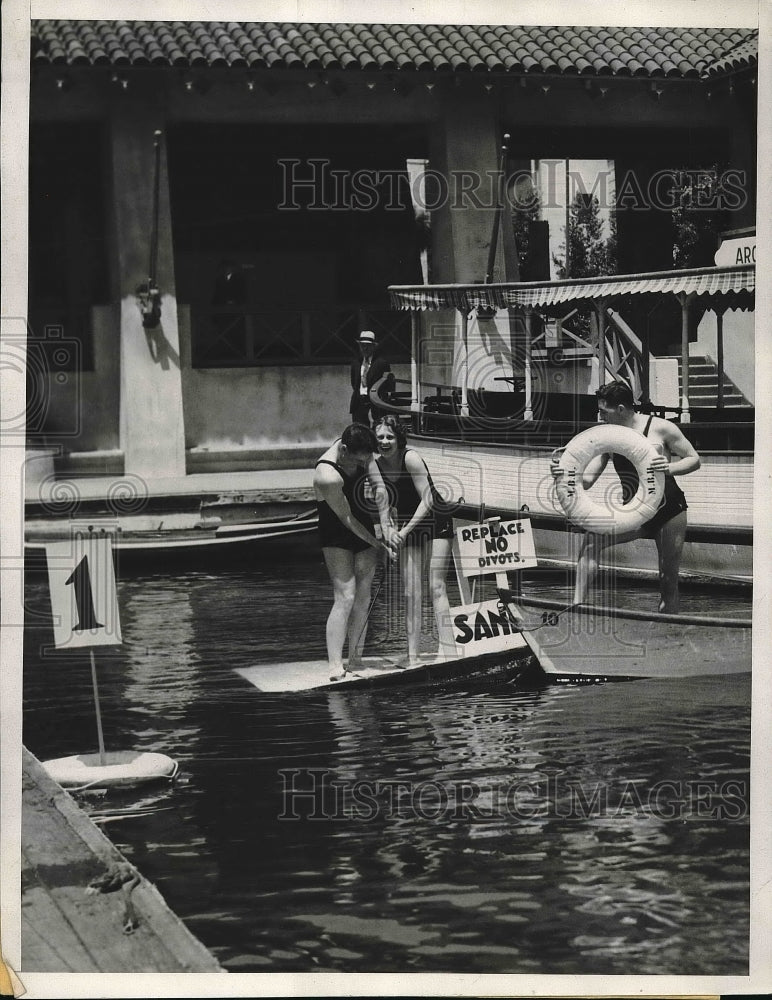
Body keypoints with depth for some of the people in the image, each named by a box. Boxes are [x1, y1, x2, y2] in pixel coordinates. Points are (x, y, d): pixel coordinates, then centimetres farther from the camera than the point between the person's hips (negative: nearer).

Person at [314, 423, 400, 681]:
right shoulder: (328, 477, -32)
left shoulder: (359, 450, -11)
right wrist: (376, 543, -14)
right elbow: (347, 519, -22)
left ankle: (355, 664, 10)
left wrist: (386, 526, -19)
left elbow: (379, 487, -10)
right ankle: (335, 666, -19)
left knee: (362, 599, 5)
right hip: (337, 537, -7)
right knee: (345, 597, -17)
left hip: (363, 529, 7)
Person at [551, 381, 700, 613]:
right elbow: (586, 480, -4)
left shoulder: (660, 428, -12)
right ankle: (577, 605, -23)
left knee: (669, 580, -1)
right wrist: (564, 473, -26)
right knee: (592, 538, -21)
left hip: (669, 511, -3)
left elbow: (694, 460, -6)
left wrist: (670, 468, -26)